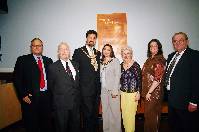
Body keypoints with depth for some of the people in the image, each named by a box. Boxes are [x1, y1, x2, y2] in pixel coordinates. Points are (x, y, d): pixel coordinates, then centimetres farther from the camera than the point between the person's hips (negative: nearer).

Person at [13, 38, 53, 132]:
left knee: (46, 124, 13)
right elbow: (17, 79, -3)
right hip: (31, 98, -2)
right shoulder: (22, 60, 1)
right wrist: (23, 95, -10)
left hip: (46, 97, 3)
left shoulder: (48, 60, 11)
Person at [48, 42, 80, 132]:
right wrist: (58, 95, 2)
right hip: (61, 103, -4)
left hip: (75, 102, 4)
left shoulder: (75, 65, 6)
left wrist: (77, 95, 6)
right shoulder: (53, 67, -7)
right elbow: (50, 86, 0)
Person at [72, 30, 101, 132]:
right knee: (87, 114, 3)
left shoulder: (98, 53, 12)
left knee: (95, 114, 15)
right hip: (85, 89, -5)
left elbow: (98, 70, 13)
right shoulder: (79, 51, -3)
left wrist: (99, 87, 6)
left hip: (96, 89, 5)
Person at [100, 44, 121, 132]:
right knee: (105, 111, 12)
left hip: (113, 89, -4)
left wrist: (115, 90, -14)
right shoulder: (101, 62, 11)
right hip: (103, 90, 5)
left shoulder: (115, 60, -2)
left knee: (115, 111, 2)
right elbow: (100, 77, 13)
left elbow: (117, 76, -9)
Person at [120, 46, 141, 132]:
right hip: (123, 93, 5)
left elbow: (139, 79, -9)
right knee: (124, 112, 15)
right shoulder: (121, 65, 4)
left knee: (130, 113, 3)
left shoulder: (135, 65, -11)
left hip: (132, 93, -5)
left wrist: (138, 93, -11)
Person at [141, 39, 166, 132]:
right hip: (146, 91, 7)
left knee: (151, 114, 7)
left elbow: (158, 79, -18)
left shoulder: (160, 60, -12)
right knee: (147, 113, 18)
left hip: (154, 92, -7)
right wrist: (144, 91, 8)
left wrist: (149, 92, -17)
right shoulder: (149, 59, 9)